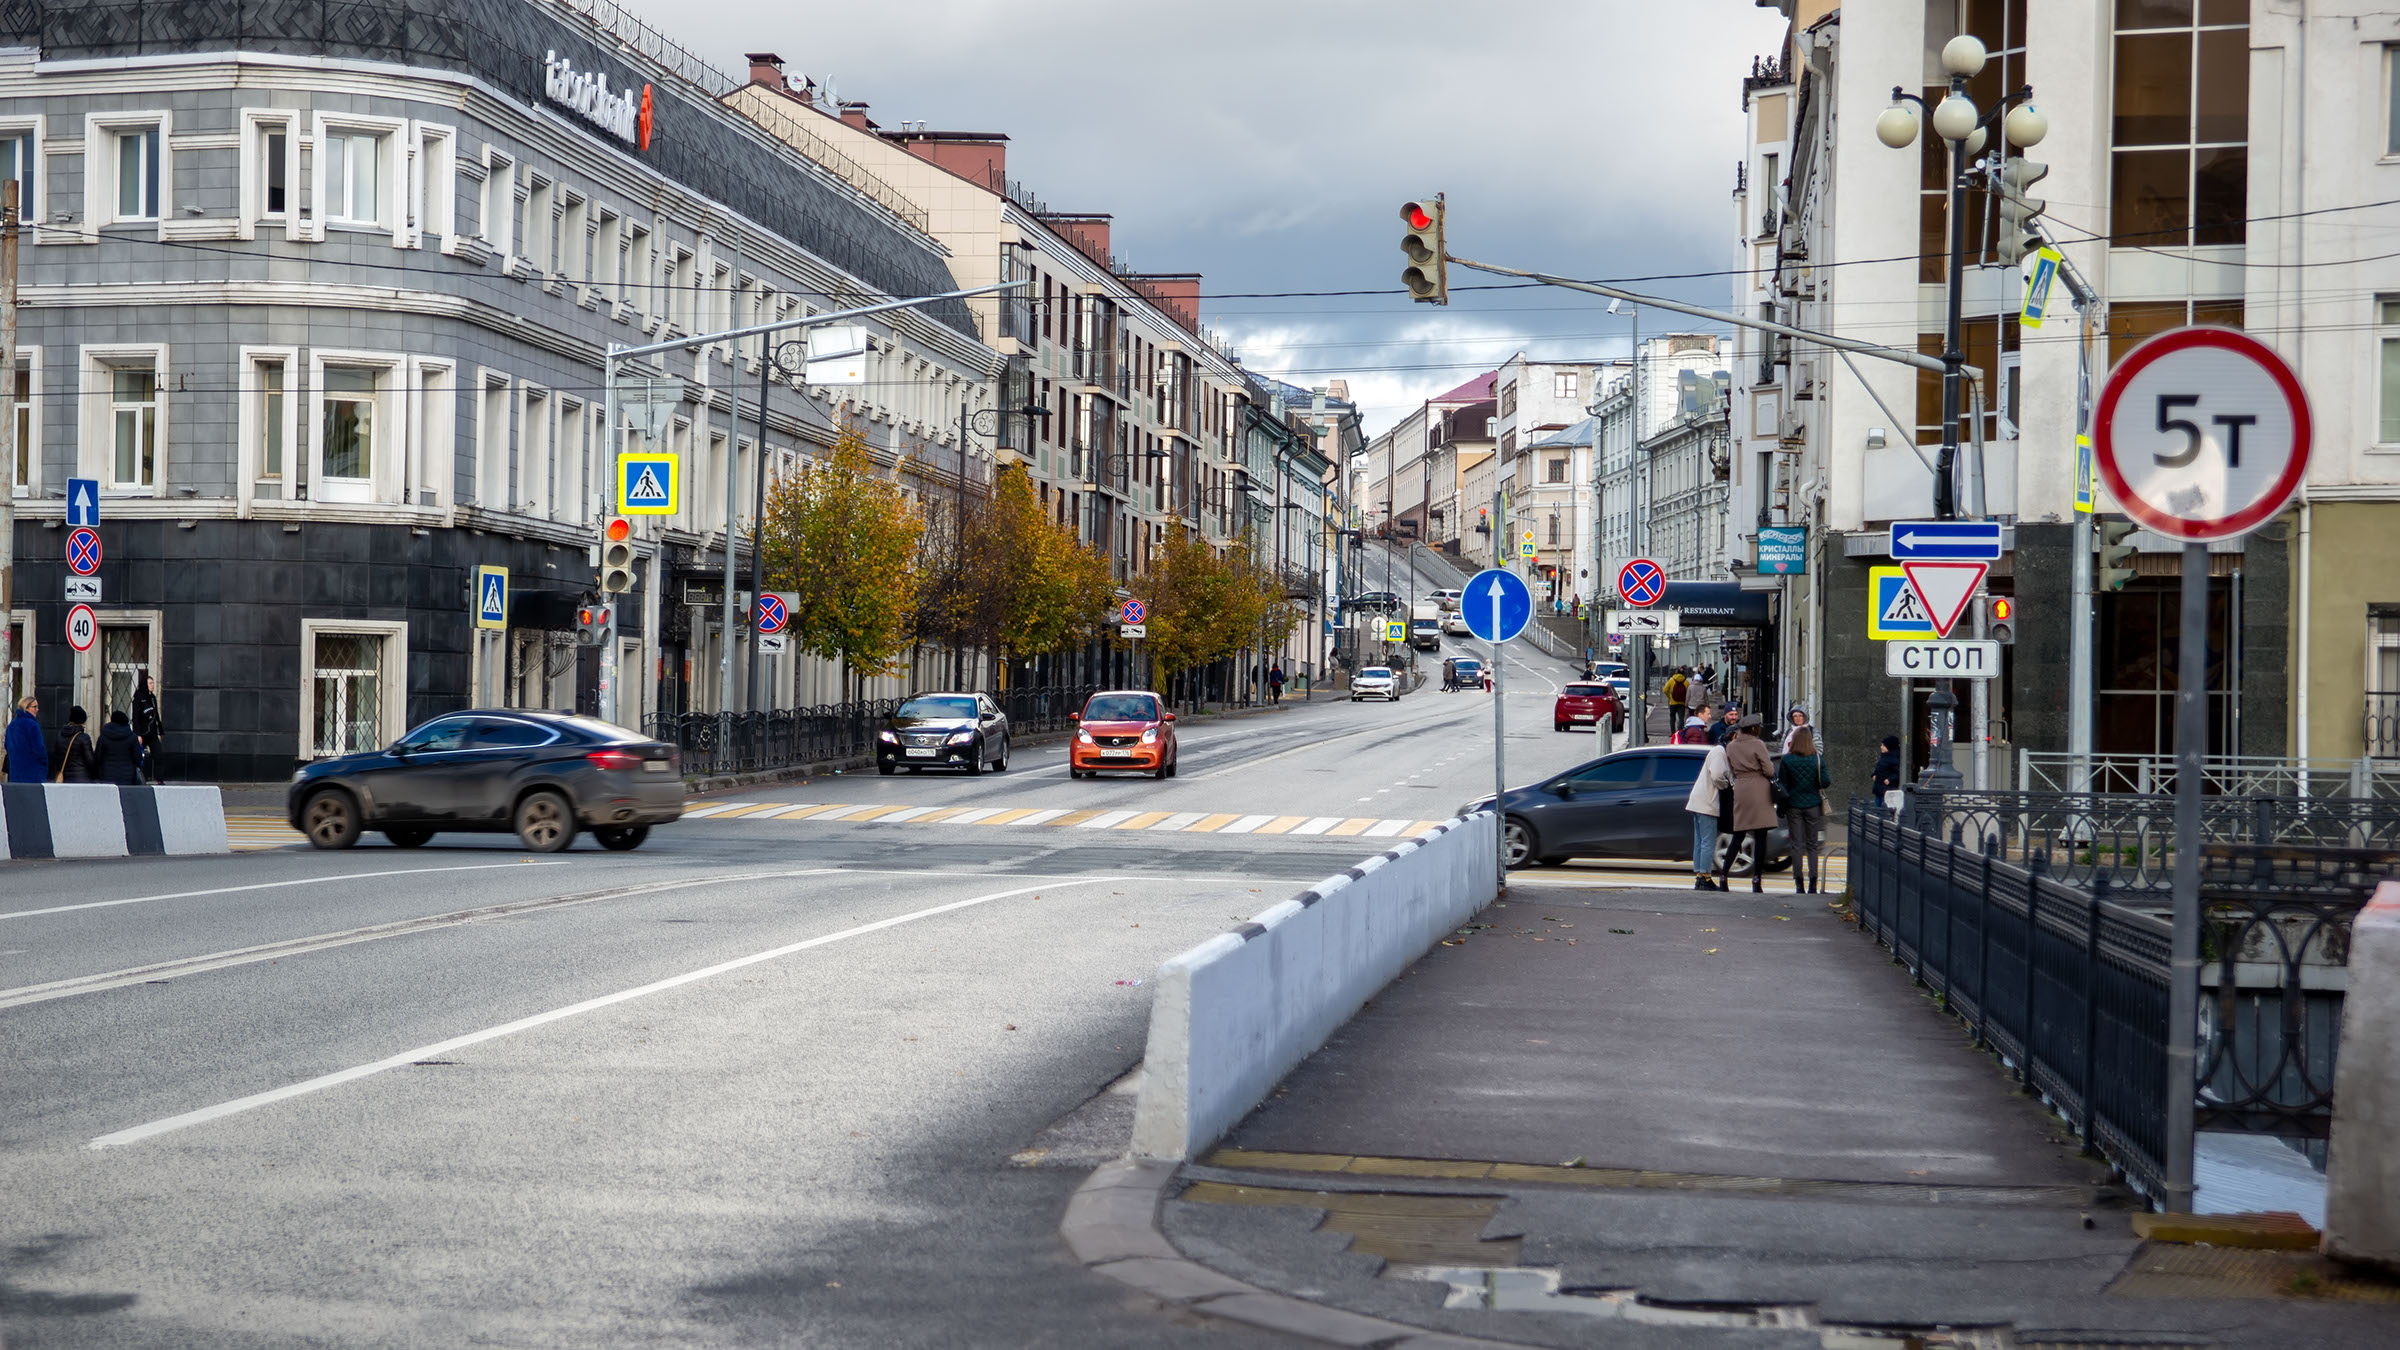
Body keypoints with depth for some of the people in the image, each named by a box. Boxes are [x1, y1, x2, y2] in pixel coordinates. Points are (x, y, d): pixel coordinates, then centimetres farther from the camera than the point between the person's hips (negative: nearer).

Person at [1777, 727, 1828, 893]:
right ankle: (1813, 883, 2)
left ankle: (1799, 882, -1)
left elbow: (1781, 784, -5)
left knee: (1797, 845, 3)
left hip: (1794, 806, -1)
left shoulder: (1787, 760, -7)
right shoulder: (1818, 759, -6)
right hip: (1813, 805, 1)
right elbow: (1825, 783, -7)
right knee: (1812, 845, 8)